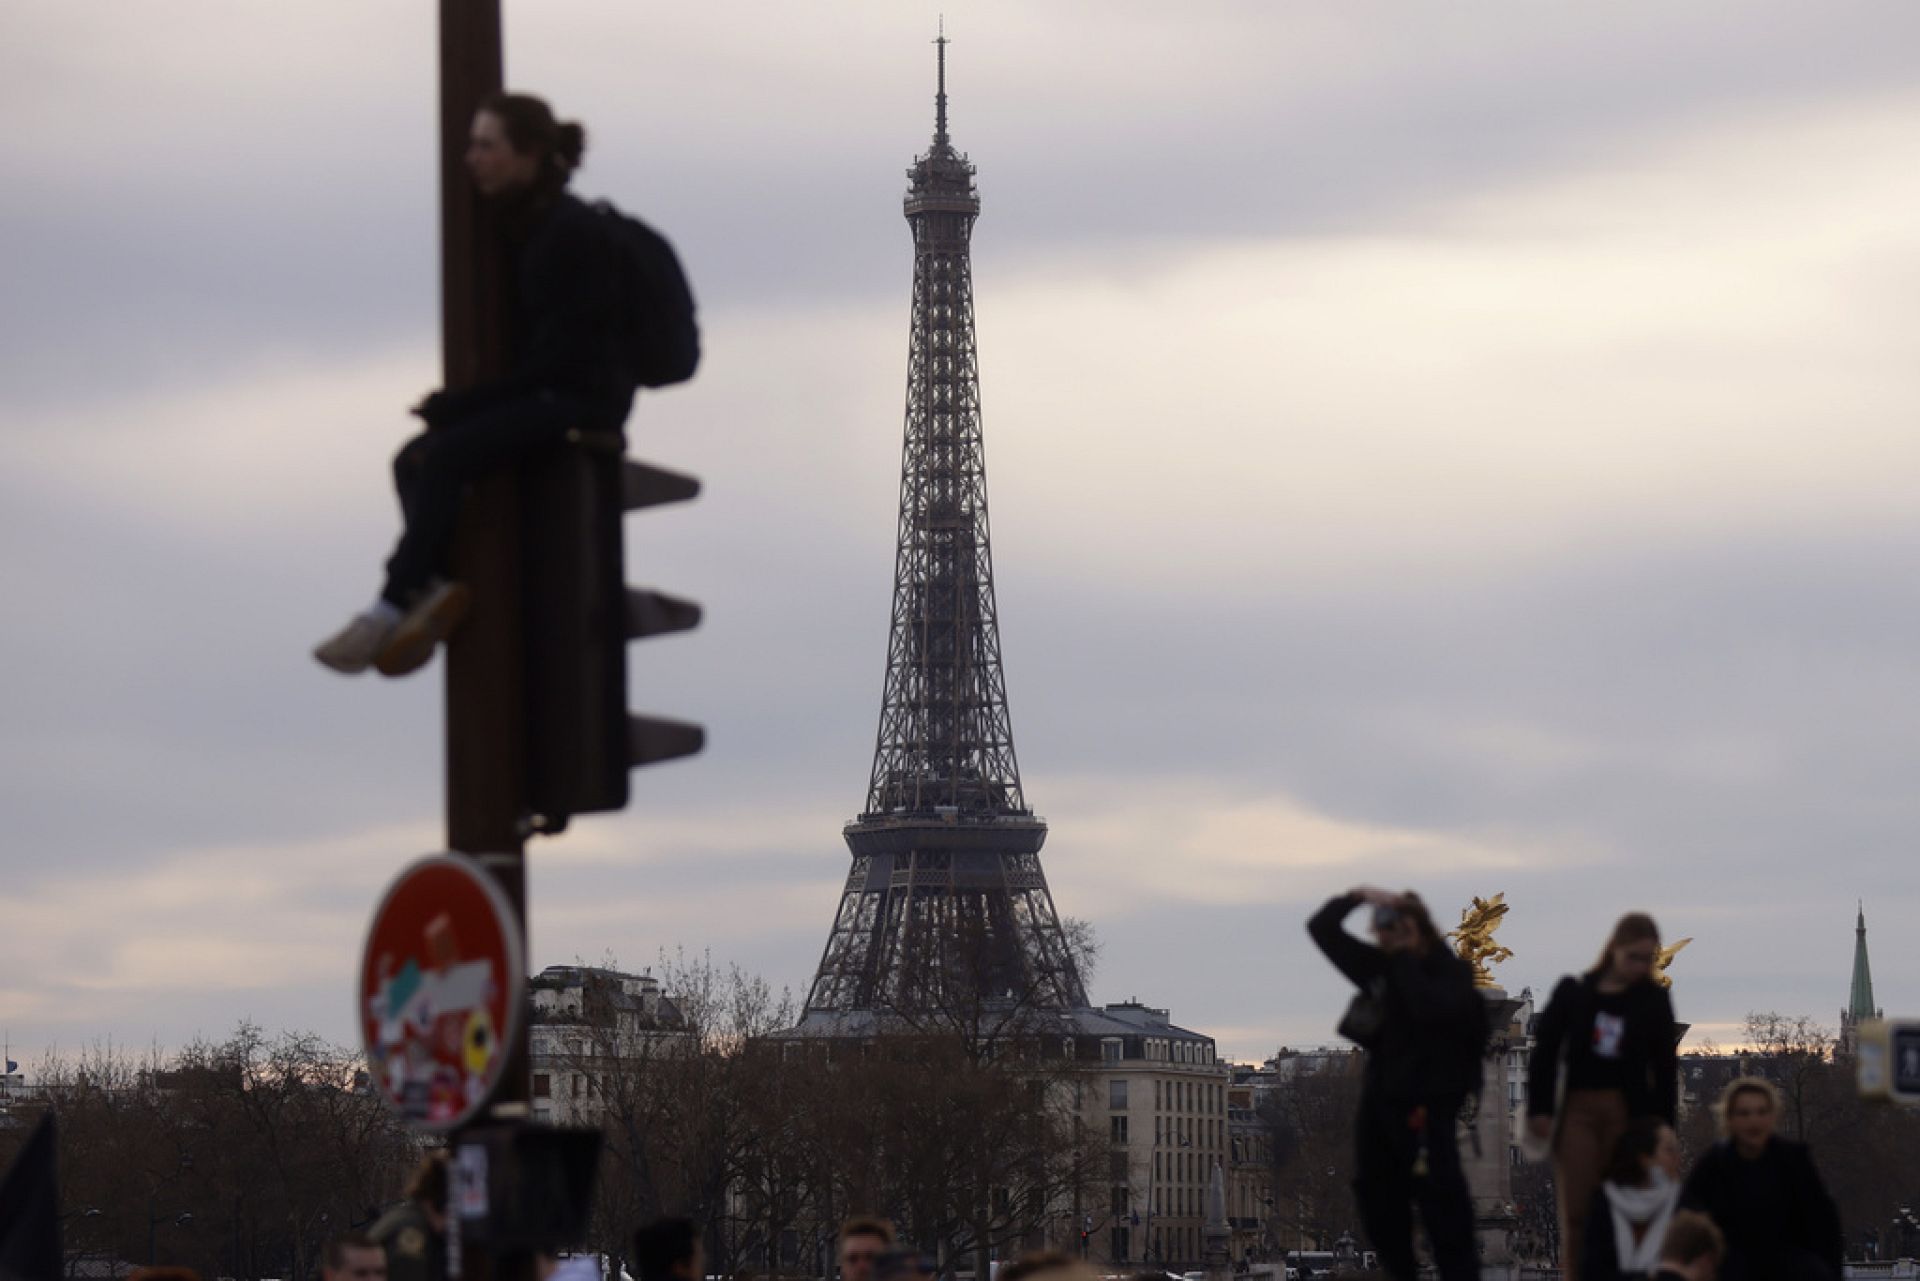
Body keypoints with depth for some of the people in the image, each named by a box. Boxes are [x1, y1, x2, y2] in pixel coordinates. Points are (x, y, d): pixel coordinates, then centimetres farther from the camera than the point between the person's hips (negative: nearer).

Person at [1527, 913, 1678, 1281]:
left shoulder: (1654, 1000, 5)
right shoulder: (1574, 993, 3)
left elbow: (1664, 1068, 7)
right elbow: (1545, 1050, 4)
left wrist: (1662, 1125, 2)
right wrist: (1539, 1108, -3)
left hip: (1628, 1113, 0)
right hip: (1578, 1111, 0)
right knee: (1576, 1213, -4)